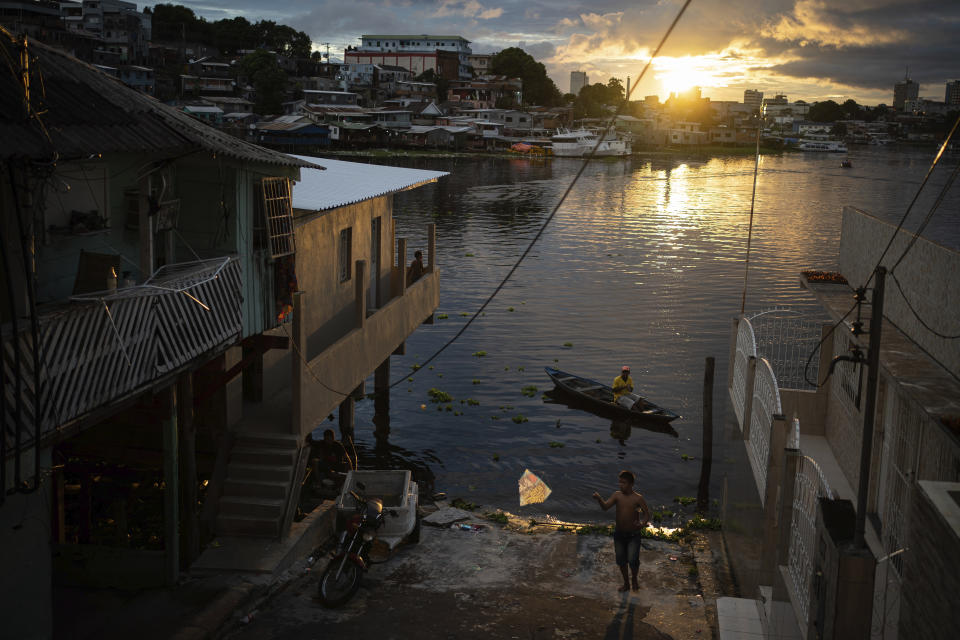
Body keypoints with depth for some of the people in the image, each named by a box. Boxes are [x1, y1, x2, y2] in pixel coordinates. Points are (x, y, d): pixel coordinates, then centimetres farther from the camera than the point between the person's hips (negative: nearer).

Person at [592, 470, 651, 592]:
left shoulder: (638, 498, -11)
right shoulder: (617, 495, -4)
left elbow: (647, 513, -11)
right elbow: (605, 506, -13)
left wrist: (643, 523, -31)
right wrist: (599, 499, -33)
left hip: (633, 535, -3)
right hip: (619, 534, 3)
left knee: (633, 560, -10)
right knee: (621, 560, 12)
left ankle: (634, 579, 20)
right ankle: (626, 583, 33)